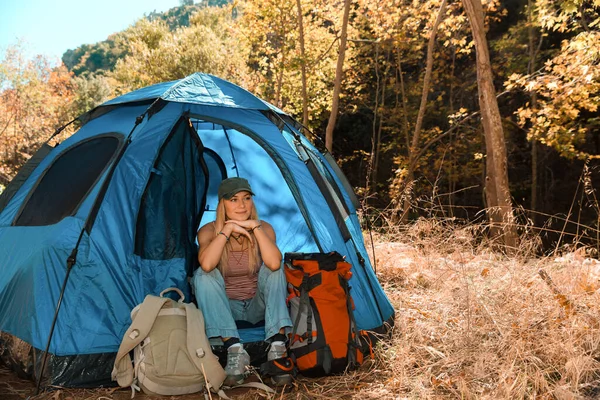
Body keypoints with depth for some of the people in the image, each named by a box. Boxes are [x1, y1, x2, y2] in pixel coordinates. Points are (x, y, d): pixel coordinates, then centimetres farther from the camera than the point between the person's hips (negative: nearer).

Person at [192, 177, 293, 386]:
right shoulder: (208, 231, -12)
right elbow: (206, 265, -35)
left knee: (274, 269, -27)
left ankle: (277, 346, -32)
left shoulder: (264, 228, -10)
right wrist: (227, 229, -33)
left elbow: (274, 263, -32)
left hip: (258, 306, 0)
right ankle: (235, 350, -33)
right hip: (226, 307, 0)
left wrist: (255, 227, -32)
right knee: (203, 275, -27)